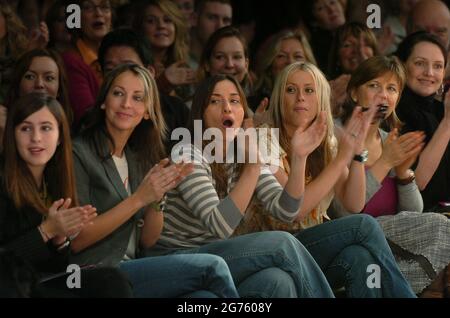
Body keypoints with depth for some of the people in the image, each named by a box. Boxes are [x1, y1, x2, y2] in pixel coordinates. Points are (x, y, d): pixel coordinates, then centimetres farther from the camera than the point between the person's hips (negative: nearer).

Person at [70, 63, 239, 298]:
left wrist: (159, 195, -7)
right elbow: (75, 240, -13)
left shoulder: (140, 158, 15)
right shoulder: (78, 153, -6)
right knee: (212, 267, -19)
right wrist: (139, 198, -16)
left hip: (131, 269, 6)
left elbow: (147, 240, 12)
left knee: (206, 295, -26)